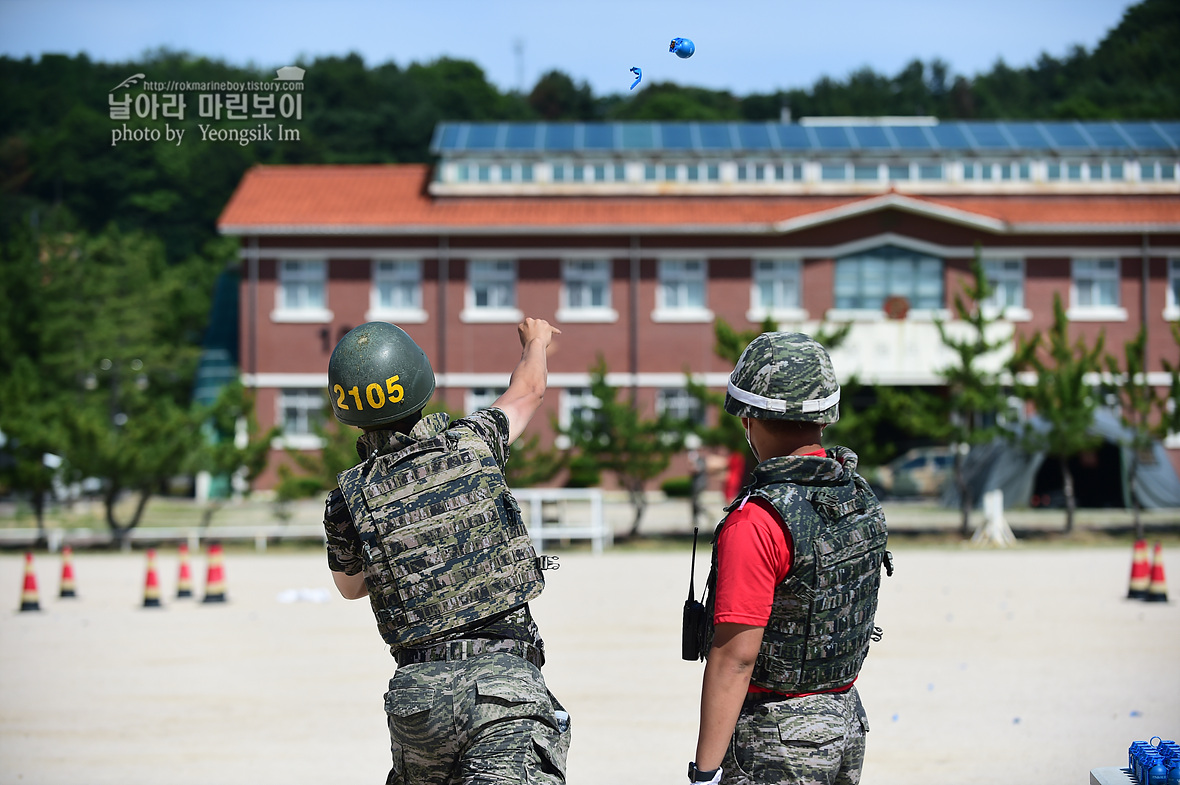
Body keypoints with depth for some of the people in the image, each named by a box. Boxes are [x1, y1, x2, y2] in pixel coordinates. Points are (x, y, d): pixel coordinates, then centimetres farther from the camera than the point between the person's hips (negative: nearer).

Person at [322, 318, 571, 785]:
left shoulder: (348, 501, 2)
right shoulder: (470, 446, 1)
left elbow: (350, 587, 24)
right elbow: (528, 391, 26)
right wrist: (536, 341, 47)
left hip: (419, 689, 2)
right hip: (504, 676, -2)